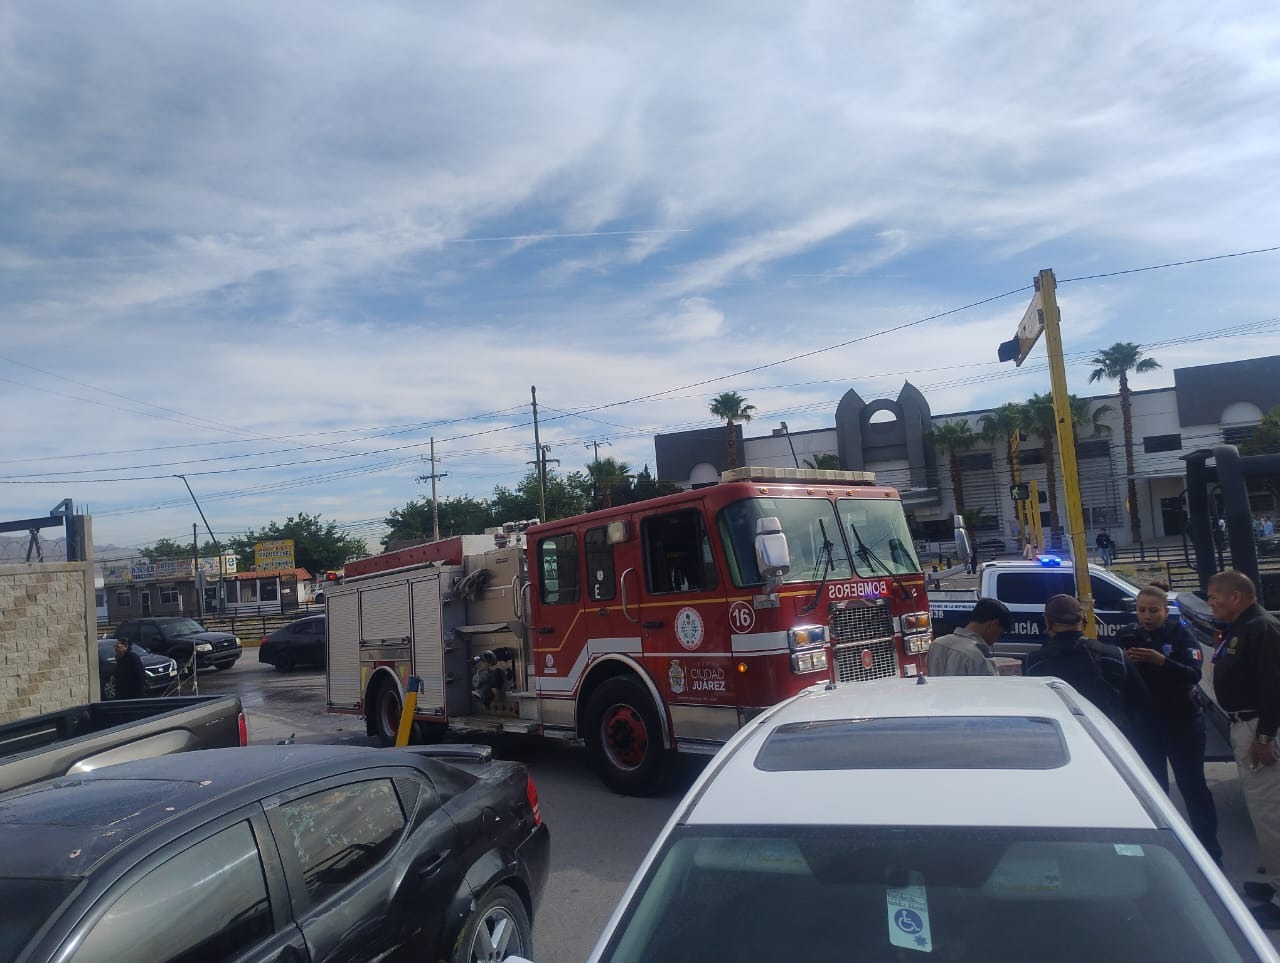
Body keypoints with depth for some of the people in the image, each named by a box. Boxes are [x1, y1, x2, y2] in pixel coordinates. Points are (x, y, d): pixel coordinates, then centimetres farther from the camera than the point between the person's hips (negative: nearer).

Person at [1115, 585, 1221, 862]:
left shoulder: (1180, 633, -6)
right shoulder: (1127, 636, 1)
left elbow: (1194, 674, -16)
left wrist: (1161, 660, -30)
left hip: (1182, 721, -2)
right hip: (1144, 723, 2)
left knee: (1193, 785, 4)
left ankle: (1210, 850, 15)